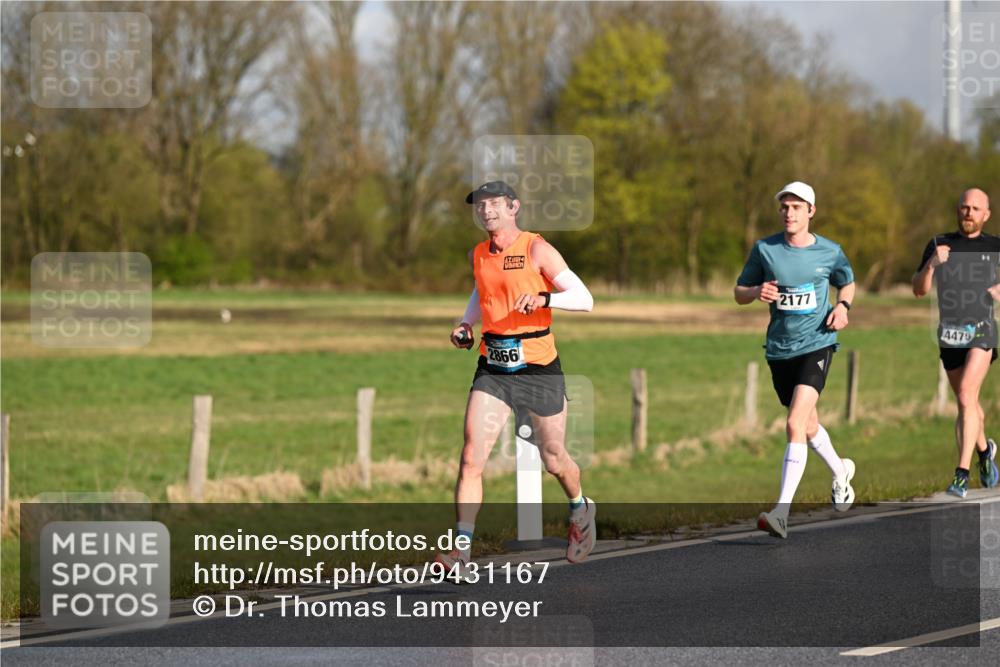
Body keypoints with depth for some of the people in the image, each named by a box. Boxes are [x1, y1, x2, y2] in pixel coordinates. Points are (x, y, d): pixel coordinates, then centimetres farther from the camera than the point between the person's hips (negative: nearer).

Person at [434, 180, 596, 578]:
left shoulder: (537, 250, -9)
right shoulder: (478, 256, 8)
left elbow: (584, 299, -13)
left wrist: (543, 298, -30)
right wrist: (465, 325, 14)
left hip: (539, 370, -4)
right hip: (492, 369, 4)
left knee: (554, 461, 11)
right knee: (471, 458, -13)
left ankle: (580, 510, 43)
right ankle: (461, 550, -15)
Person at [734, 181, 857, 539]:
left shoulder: (829, 252, -2)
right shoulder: (765, 249, -1)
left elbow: (847, 282, 18)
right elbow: (739, 293, 7)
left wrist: (843, 306, -3)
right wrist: (756, 292, -16)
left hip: (816, 344, -4)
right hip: (780, 349, 4)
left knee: (795, 425, -19)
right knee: (808, 425, 19)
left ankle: (781, 512, -24)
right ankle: (840, 471, 50)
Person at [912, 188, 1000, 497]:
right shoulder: (938, 245, 5)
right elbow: (919, 290, -1)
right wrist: (932, 263, -18)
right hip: (949, 332, 3)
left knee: (966, 396, -20)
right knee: (968, 403, 15)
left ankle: (962, 473, -22)